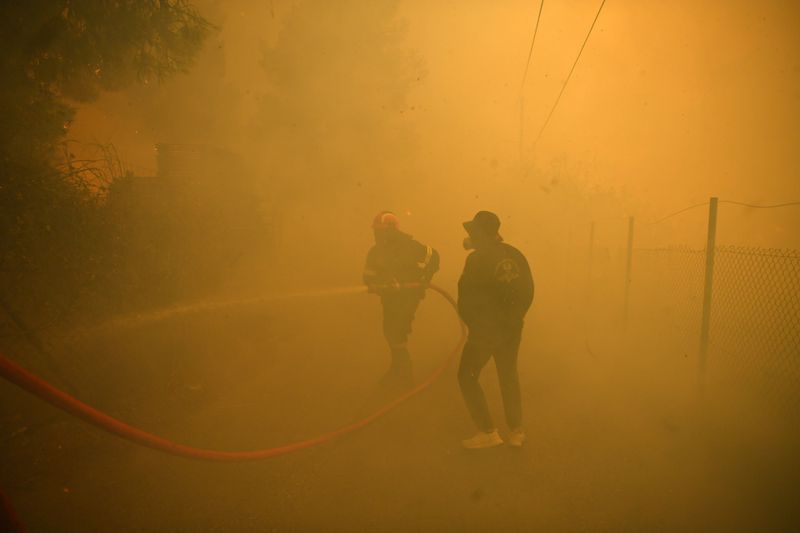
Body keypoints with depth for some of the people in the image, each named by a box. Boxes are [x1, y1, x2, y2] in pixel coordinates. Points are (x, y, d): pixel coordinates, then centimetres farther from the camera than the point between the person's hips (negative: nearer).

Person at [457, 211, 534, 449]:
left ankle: (488, 432, 6)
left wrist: (472, 324, 5)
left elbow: (466, 298, -12)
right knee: (509, 376, 21)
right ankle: (516, 431, 24)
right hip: (512, 328, 7)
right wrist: (514, 318, 16)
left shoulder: (477, 258, -15)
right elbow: (528, 291, 7)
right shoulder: (516, 255, 3)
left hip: (484, 329, -6)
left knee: (467, 377, 8)